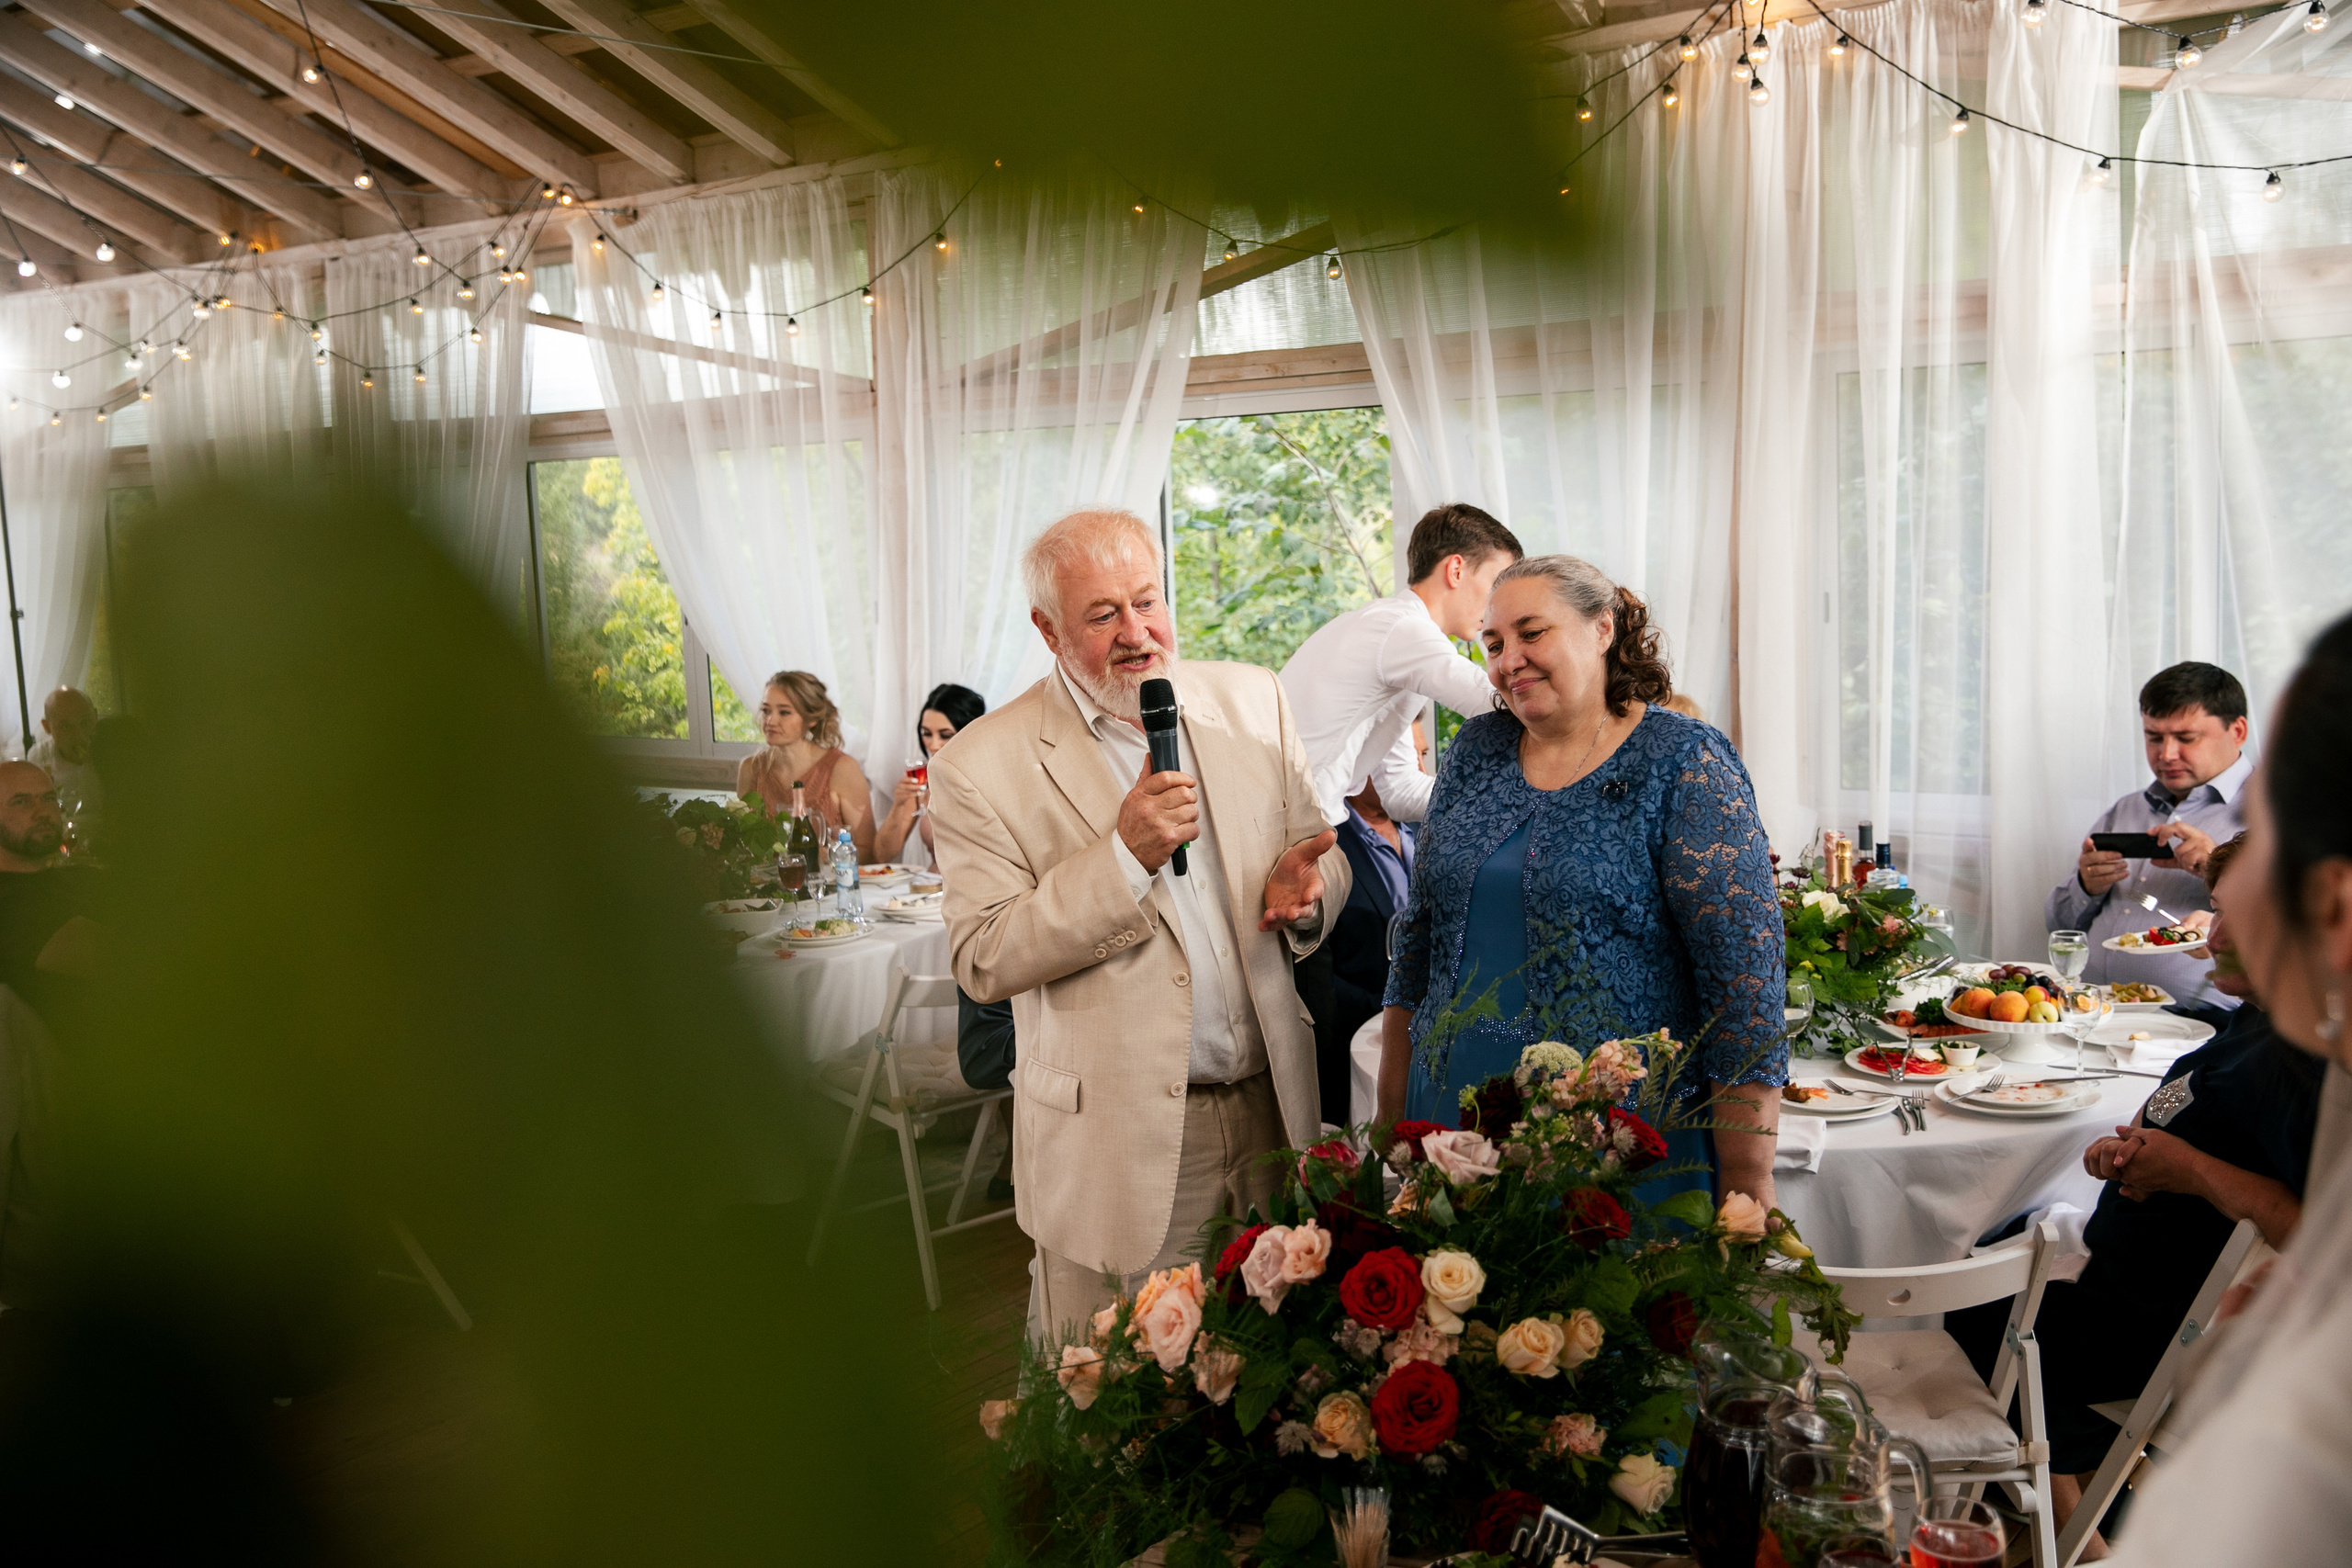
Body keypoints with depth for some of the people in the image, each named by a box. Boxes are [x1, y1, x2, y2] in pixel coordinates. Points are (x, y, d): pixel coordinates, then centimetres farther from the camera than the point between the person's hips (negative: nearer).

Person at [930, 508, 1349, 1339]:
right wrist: (1123, 856, -23)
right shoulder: (982, 766, -10)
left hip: (1270, 1106, 4)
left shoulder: (1253, 702, 3)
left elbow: (1320, 854, 11)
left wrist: (1302, 888, -13)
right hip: (1115, 1138, -4)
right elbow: (983, 961, -12)